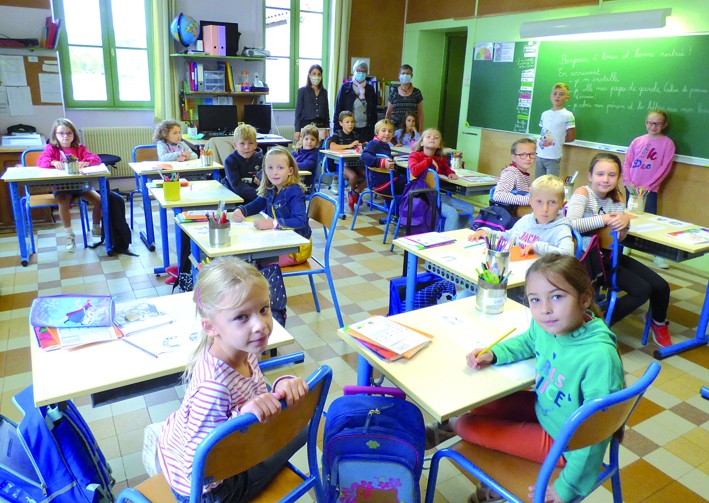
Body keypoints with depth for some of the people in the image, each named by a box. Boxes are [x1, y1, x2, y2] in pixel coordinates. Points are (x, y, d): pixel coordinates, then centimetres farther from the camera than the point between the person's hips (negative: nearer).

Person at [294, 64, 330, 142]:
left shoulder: (324, 92, 13)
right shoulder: (302, 91, 3)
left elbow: (326, 112, 16)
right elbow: (298, 112, 0)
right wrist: (297, 130, -7)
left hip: (321, 127, 3)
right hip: (306, 126, -3)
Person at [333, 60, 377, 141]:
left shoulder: (370, 89, 8)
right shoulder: (345, 87, 2)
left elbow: (374, 110, 9)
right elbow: (338, 109, 1)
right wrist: (337, 129, -4)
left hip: (365, 130, 2)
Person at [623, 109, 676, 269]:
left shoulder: (667, 143, -1)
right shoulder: (637, 141, 8)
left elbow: (665, 168, -6)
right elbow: (627, 162, 7)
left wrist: (648, 186, -13)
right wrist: (628, 181, -6)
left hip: (650, 189, -3)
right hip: (632, 187, 4)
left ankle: (657, 255, 0)